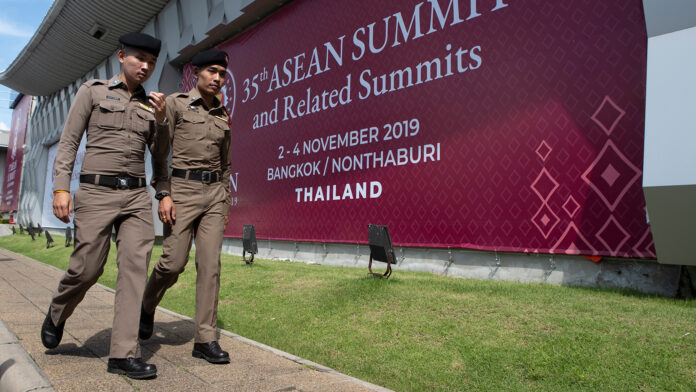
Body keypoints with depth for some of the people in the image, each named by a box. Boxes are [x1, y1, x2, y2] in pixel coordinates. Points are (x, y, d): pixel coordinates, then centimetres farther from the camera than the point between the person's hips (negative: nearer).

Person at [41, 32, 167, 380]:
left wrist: (161, 119, -2)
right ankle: (57, 315, 33)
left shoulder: (150, 104, 15)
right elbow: (68, 142, 2)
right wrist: (61, 187, -8)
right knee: (87, 269, -2)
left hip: (137, 195, 3)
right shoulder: (92, 91, 6)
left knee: (135, 267, -7)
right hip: (96, 192, -3)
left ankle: (123, 354, -3)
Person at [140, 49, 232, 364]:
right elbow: (160, 151, -3)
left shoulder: (222, 116, 15)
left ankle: (205, 340, 3)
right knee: (174, 262, -5)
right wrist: (163, 194, -12)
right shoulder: (175, 103, 3)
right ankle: (147, 306, 28)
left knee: (210, 265, -3)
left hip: (214, 193, 4)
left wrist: (225, 204, 14)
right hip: (182, 189, -4)